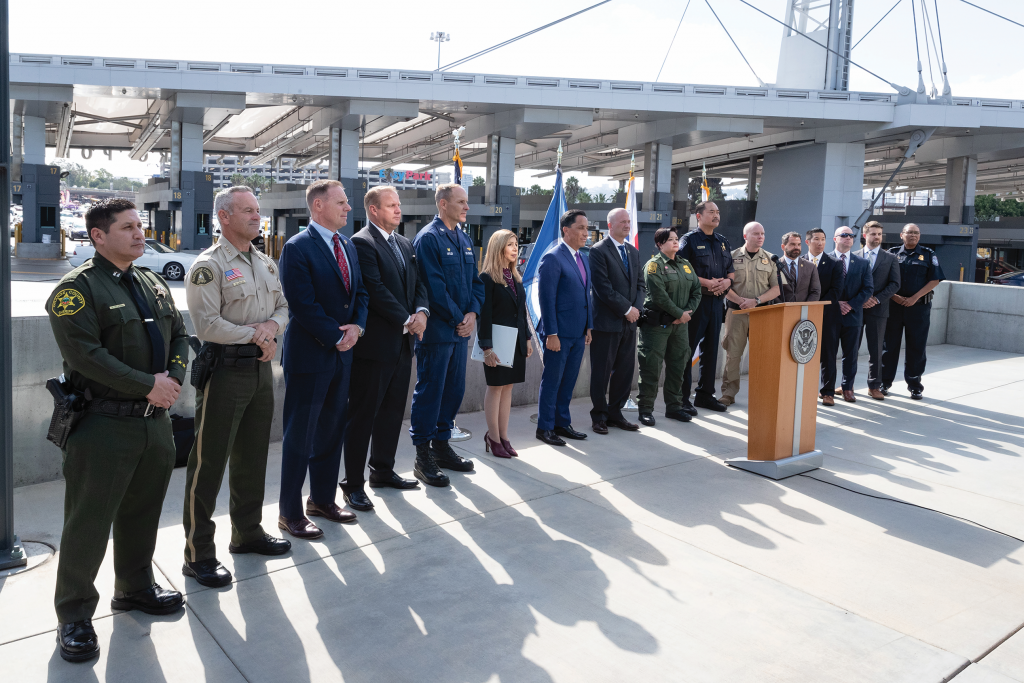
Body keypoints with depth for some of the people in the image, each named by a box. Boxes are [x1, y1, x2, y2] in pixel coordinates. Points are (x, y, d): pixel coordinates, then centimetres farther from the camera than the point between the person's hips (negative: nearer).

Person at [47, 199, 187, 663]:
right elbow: (84, 354, -20)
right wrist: (148, 385, -19)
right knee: (89, 522, 3)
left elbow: (179, 335, 14)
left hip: (155, 420, 7)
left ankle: (135, 589, 38)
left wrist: (173, 377, -5)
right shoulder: (77, 288, -10)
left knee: (141, 514, 19)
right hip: (103, 426, -7)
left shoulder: (153, 284, 13)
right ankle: (74, 617, 18)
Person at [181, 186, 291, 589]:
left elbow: (283, 306, 14)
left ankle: (248, 532, 33)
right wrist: (255, 336, -12)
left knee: (253, 457, 17)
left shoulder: (266, 263, 13)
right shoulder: (209, 266, -11)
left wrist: (271, 325, -7)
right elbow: (207, 325, -19)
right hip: (224, 370, -7)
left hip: (261, 368, 8)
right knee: (209, 463, -1)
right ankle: (198, 554, 10)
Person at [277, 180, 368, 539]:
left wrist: (357, 327, -4)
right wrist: (337, 337, -13)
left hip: (342, 353, 8)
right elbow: (303, 305, -18)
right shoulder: (297, 248, -12)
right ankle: (290, 513, 15)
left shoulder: (348, 246, 12)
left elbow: (360, 292, 13)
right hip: (309, 355, -7)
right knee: (300, 435, 2)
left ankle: (323, 499, 29)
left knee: (332, 429, 15)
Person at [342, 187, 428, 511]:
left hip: (403, 342, 8)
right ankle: (353, 484, 9)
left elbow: (418, 281, 13)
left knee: (393, 411, 16)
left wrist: (421, 311, -6)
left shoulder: (404, 243, 15)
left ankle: (383, 471, 30)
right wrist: (407, 321, -15)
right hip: (375, 344, -8)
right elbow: (375, 290, -18)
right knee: (363, 414, 0)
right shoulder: (362, 243, -11)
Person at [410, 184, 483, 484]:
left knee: (454, 390, 14)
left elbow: (475, 280, 14)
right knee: (429, 392, -1)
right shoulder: (428, 238, -11)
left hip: (461, 329, 8)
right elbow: (434, 286, -17)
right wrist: (458, 319, -13)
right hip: (437, 330, -8)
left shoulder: (465, 239, 15)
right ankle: (423, 457, 7)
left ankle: (442, 446, 27)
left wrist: (473, 313, -2)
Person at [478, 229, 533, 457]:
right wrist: (487, 347, -18)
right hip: (497, 340, -7)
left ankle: (503, 437, 18)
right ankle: (494, 438, 11)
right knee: (496, 387, 1)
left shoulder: (515, 277, 12)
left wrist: (527, 338, 14)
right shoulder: (487, 278, -11)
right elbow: (484, 314, -14)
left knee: (508, 387, 10)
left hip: (516, 341, 7)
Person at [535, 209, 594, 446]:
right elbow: (546, 299, -15)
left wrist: (589, 326, 13)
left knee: (568, 381, 15)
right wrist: (551, 334, -18)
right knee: (552, 381, 3)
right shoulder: (552, 258, -12)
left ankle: (562, 423, 26)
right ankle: (545, 427, 15)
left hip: (578, 333, 8)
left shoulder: (583, 259, 14)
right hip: (559, 333, -8)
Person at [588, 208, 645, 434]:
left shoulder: (633, 251, 15)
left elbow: (640, 284, 15)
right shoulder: (598, 251, -9)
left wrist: (637, 308, -3)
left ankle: (615, 413, 22)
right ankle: (599, 416, 15)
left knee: (625, 370, 10)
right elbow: (603, 288, -15)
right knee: (601, 371, 3)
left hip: (629, 322, 7)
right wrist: (627, 309, -13)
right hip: (607, 321, -7)